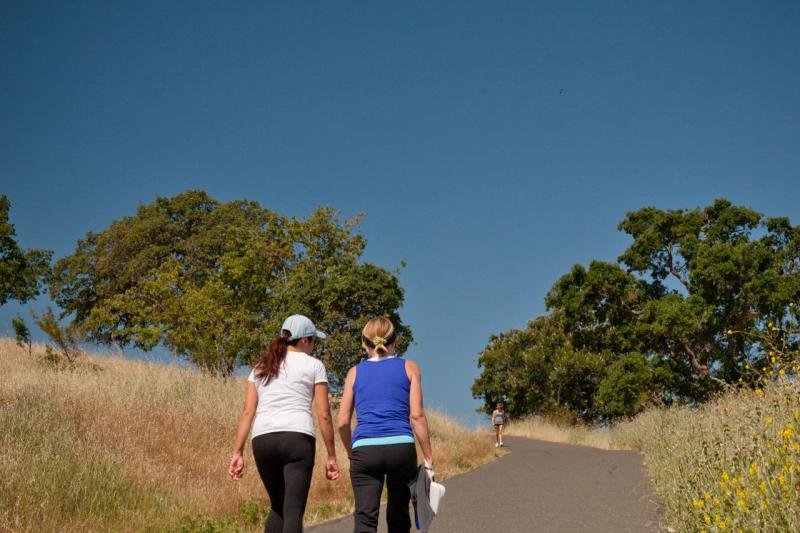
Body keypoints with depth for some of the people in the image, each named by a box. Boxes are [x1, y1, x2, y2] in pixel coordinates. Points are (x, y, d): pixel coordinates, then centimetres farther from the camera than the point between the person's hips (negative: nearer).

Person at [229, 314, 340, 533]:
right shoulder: (313, 365, 8)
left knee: (278, 507, 20)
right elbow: (323, 414, 3)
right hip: (297, 437, -4)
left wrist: (237, 453, 8)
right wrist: (331, 456, 7)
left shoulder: (261, 367, 19)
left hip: (263, 439, 4)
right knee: (293, 510, -3)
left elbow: (248, 412, 10)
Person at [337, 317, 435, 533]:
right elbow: (417, 415, 1)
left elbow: (342, 422, 8)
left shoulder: (355, 372, 13)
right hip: (401, 447, 0)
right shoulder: (409, 367, 9)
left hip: (365, 450, 0)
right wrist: (428, 458, 4)